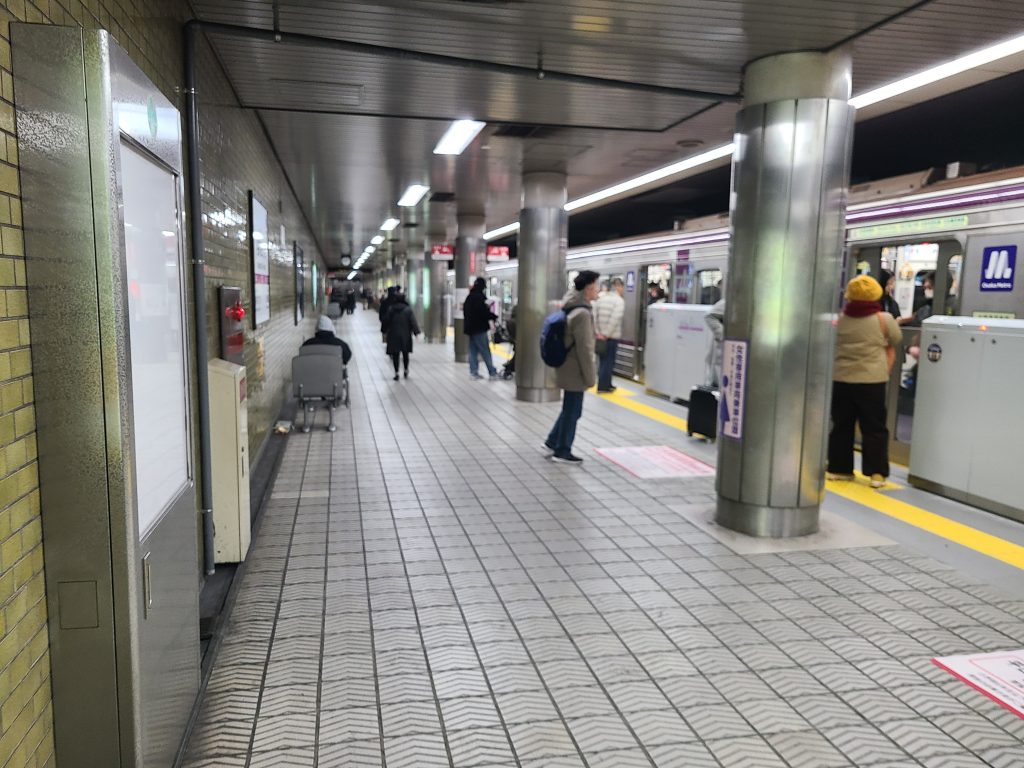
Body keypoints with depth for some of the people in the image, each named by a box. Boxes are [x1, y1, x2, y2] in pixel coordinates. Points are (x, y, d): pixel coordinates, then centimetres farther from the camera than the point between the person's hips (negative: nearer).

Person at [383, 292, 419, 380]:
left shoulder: (390, 309, -3)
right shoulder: (408, 309, -5)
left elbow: (386, 321, 3)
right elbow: (413, 321, -9)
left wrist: (385, 331, 15)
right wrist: (416, 331, -7)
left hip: (393, 335, 0)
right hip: (405, 335, 0)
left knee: (395, 355, 3)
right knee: (405, 354, 15)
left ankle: (396, 373, 0)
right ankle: (406, 371, 20)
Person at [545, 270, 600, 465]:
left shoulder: (571, 309, 9)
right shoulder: (582, 313, -21)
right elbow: (584, 348, -22)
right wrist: (590, 376, -16)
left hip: (567, 368, 9)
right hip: (575, 371, -9)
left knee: (570, 409, 21)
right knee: (572, 412, 3)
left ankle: (553, 441, 30)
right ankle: (562, 452, 14)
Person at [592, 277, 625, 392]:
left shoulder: (600, 298, 8)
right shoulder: (619, 300, -11)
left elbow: (594, 316, 2)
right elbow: (614, 320, -21)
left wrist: (598, 333, 2)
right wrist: (606, 334, -16)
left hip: (600, 336, 6)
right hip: (612, 336, -6)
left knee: (603, 361, 16)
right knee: (608, 361, 3)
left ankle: (605, 384, 25)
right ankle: (603, 386, 6)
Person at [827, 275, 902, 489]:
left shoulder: (840, 318, 1)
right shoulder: (884, 319, -5)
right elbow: (894, 343, 8)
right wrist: (885, 370, 16)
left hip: (841, 379, 2)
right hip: (872, 380, -2)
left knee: (841, 425, 11)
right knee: (874, 427, 5)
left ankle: (838, 468, 15)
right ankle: (877, 473, 4)